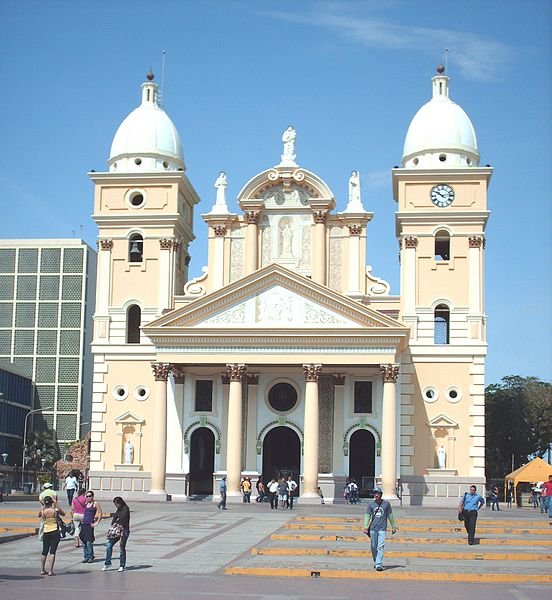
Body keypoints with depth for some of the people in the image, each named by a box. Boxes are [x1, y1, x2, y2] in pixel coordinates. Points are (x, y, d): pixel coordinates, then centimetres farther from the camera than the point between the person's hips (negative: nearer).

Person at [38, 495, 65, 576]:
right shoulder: (55, 510, -9)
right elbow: (63, 514, 12)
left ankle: (42, 570, 18)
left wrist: (44, 506, 20)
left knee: (44, 551, 14)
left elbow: (39, 515, 20)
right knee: (52, 551, -2)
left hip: (46, 532, 3)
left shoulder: (42, 511, -5)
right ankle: (50, 571, -6)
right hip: (55, 532, -2)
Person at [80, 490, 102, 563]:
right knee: (84, 541, 5)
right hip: (83, 523, 6)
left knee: (89, 542, -9)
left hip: (90, 524, -6)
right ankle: (86, 556, 12)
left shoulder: (95, 503, -2)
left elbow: (100, 513, -5)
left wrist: (97, 523, -9)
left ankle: (91, 557, -2)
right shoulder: (85, 503, 14)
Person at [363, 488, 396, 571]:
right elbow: (367, 516, 1)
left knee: (380, 547, -11)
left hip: (382, 529, -2)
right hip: (373, 529, 2)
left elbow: (390, 516, 11)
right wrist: (366, 527, -9)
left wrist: (393, 527, 12)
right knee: (373, 547, 9)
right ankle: (376, 562, 24)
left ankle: (379, 564, -16)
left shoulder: (386, 504, 3)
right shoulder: (371, 505, 5)